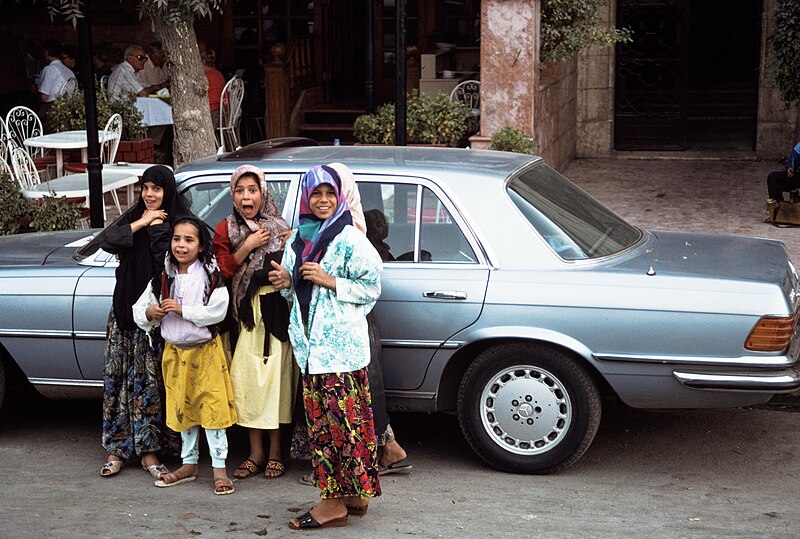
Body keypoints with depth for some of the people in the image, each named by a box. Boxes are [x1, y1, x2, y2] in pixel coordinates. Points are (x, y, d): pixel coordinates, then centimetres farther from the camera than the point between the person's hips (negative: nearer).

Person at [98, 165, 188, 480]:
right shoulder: (132, 217, 10)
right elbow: (106, 241, -7)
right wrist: (142, 222, -10)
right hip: (126, 310, 4)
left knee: (150, 378, -1)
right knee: (119, 374, 3)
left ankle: (147, 449, 7)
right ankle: (117, 448, 11)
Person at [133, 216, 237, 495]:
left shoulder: (210, 275, -8)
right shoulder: (163, 278, 5)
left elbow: (217, 312, -19)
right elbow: (139, 309, 10)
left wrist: (183, 310, -22)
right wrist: (149, 313, -12)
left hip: (205, 350, -5)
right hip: (175, 352, 5)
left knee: (212, 407, -5)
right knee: (182, 408, 13)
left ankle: (219, 468, 0)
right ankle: (189, 464, 25)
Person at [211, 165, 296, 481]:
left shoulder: (279, 227, 10)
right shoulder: (226, 230, 9)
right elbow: (223, 270, 0)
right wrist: (248, 246, -10)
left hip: (276, 309, -1)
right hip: (245, 313, 1)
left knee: (274, 375, -5)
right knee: (246, 375, -3)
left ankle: (275, 452, 6)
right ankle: (256, 454, 9)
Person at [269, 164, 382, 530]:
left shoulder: (350, 238, -5)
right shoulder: (297, 240, 15)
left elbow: (371, 287, -6)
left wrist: (329, 281, -15)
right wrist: (286, 282, 4)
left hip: (341, 342, -7)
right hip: (310, 343, 7)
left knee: (343, 418, -7)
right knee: (320, 420, 7)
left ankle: (336, 502, -4)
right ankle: (351, 496, 14)